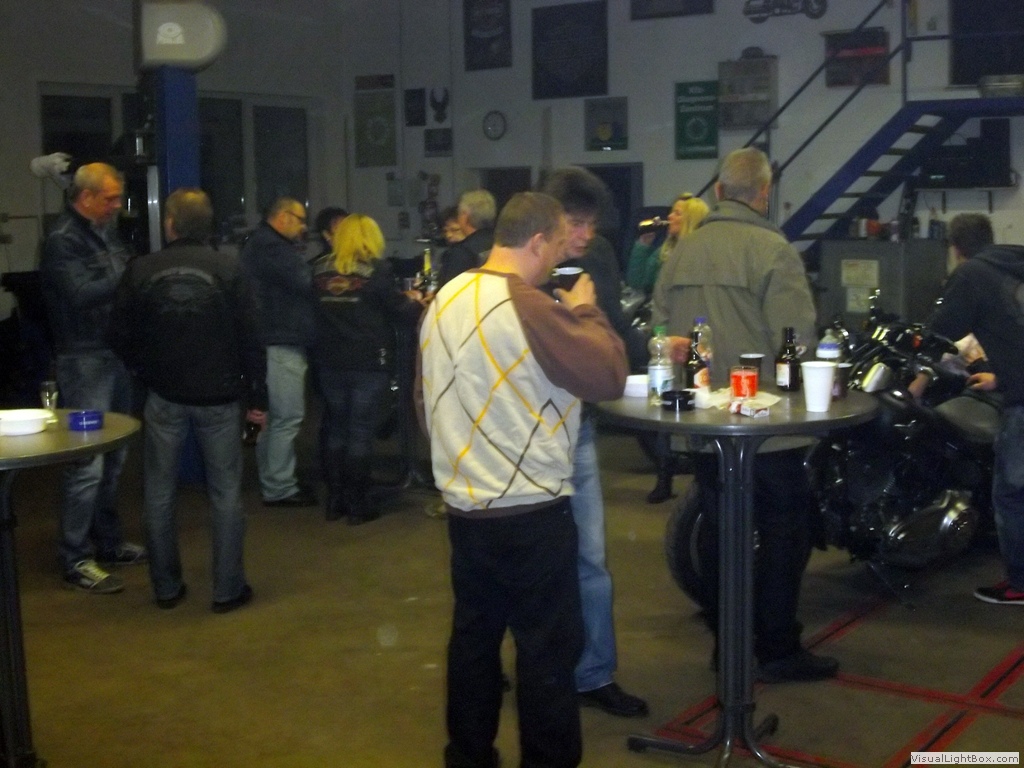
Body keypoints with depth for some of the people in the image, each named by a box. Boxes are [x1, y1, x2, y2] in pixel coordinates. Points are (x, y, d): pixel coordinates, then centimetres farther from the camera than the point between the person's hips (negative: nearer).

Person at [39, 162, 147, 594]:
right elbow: (82, 294, -23)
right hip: (84, 360, -9)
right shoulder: (63, 240, -12)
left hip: (116, 354, 9)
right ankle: (76, 560, 0)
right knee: (87, 464, -7)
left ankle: (108, 542, 28)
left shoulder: (105, 232, 14)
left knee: (112, 459, 16)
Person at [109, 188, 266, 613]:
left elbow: (121, 337, 0)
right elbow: (249, 338, -8)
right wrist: (256, 395, 0)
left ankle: (166, 587, 19)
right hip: (219, 396, -1)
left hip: (164, 396, 1)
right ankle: (228, 589, 10)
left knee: (159, 493, 13)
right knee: (225, 492, 8)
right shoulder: (228, 269, -8)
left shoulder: (141, 270, -5)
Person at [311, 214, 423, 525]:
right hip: (368, 362, -4)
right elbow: (399, 311, -5)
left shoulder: (321, 272, 4)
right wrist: (417, 304, 15)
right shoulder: (377, 270, -8)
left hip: (330, 361, 4)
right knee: (360, 431, 1)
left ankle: (334, 501, 17)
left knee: (336, 428, 13)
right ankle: (357, 505, 5)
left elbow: (314, 312, 13)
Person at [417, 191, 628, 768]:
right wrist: (585, 312, -2)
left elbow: (425, 397, 14)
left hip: (465, 505, 8)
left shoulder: (445, 301, 6)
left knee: (474, 636, 17)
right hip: (530, 512, -8)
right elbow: (609, 376, -16)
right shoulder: (530, 307, -19)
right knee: (549, 648, 4)